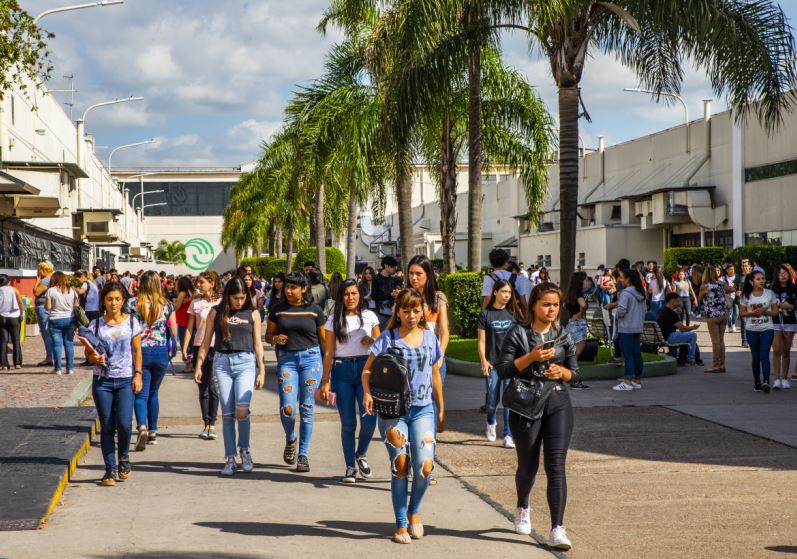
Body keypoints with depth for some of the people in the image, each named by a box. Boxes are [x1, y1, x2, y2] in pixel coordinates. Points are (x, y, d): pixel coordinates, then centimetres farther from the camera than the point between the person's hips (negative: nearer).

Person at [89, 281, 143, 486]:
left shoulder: (131, 322, 3)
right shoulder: (96, 325, 3)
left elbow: (137, 350, 6)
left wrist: (138, 374, -2)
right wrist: (96, 358, -16)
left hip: (125, 380, -1)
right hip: (102, 381, 1)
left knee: (124, 424, -13)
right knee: (107, 426, 2)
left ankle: (123, 457, 15)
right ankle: (110, 469, 12)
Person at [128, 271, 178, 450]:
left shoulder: (133, 303, -6)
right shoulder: (167, 305, -1)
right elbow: (174, 333, 5)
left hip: (140, 352, -2)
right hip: (161, 353, 2)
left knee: (141, 393, 0)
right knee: (153, 393, 18)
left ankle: (142, 428, -24)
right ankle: (153, 432, 22)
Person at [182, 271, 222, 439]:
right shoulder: (195, 303, 7)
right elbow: (189, 327, 9)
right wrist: (184, 349, 2)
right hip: (199, 348, 2)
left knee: (213, 387, -4)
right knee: (203, 388, 5)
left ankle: (212, 425, 2)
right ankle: (206, 424, 11)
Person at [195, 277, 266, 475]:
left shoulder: (252, 313, 8)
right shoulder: (216, 312, 8)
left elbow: (257, 343, 10)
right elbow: (206, 341, 12)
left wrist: (262, 371, 6)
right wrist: (199, 366, 7)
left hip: (245, 362, -1)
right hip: (221, 363, 1)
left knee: (242, 410, -17)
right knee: (227, 413, 1)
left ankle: (244, 449, 6)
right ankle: (230, 459, 7)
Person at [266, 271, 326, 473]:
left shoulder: (314, 310, 3)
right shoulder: (277, 310, 6)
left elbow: (324, 338, 7)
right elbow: (268, 335, 13)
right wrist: (275, 339, -10)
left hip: (310, 358, -1)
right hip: (286, 359, 1)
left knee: (306, 409, 1)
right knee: (287, 409, -9)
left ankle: (303, 454, 11)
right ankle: (290, 440, 23)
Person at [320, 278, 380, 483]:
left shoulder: (369, 316, 7)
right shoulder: (334, 320, 4)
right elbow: (328, 353, 3)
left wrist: (372, 341, -8)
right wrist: (325, 381, -2)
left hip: (365, 368, 0)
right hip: (342, 370, 0)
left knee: (369, 419, -10)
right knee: (348, 423, 2)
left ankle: (361, 454, 18)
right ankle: (350, 467, 13)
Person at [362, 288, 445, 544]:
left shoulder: (430, 338, 7)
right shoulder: (387, 339, -2)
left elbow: (435, 375, 14)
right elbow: (368, 370, -3)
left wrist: (441, 411, 15)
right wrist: (367, 393, -23)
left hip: (423, 410, 2)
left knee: (425, 465, -14)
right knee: (400, 467, 2)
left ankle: (414, 510, 13)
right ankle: (401, 523, 16)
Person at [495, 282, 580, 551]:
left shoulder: (564, 337, 7)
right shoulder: (518, 333, -2)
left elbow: (575, 374, 13)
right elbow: (503, 370, -8)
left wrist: (562, 372, -9)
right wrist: (530, 357, -19)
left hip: (558, 404, 2)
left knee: (556, 465, -10)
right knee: (528, 466, 12)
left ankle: (558, 529, -13)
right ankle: (522, 509, 43)